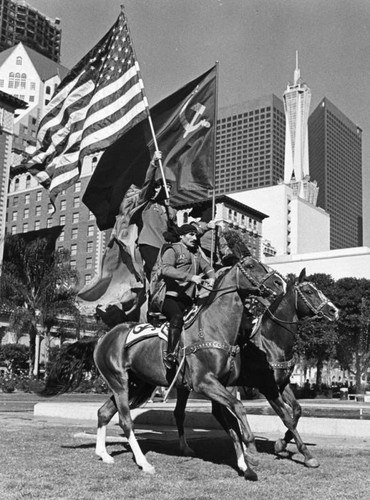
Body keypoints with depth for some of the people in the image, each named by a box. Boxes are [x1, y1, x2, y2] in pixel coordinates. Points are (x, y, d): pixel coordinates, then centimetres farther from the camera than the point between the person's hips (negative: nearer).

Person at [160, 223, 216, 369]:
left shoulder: (196, 253, 25)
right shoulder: (172, 250, 1)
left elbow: (207, 267, 22)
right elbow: (166, 269, -15)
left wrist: (212, 278, -4)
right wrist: (191, 277, -24)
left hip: (188, 300, 8)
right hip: (171, 297, -8)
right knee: (177, 316, -29)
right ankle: (170, 355, -32)